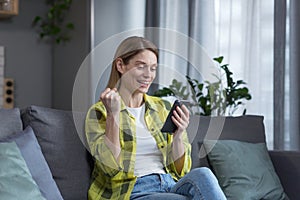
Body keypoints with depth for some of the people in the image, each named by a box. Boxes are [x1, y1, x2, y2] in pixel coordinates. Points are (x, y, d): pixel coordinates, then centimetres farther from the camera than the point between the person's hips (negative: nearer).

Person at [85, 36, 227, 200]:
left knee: (202, 174, -30)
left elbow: (180, 171, 11)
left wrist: (178, 136, -8)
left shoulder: (164, 108, 14)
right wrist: (113, 115, -16)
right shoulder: (99, 112, 3)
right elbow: (111, 167, -10)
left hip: (171, 186, 5)